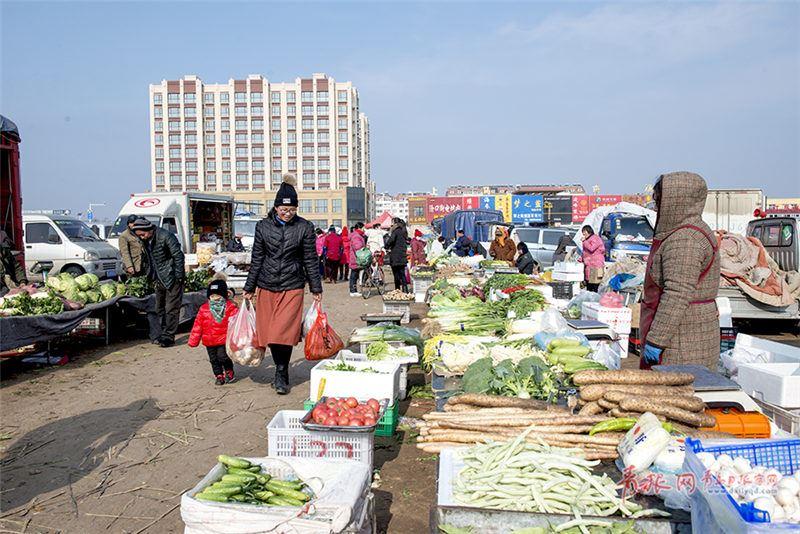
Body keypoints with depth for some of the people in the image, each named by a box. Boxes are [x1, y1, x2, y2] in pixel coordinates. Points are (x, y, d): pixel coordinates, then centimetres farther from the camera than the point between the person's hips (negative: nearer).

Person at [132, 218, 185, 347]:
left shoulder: (166, 237, -18)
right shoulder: (146, 240, 5)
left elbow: (178, 256, -16)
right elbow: (149, 259, 16)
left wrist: (179, 277, -17)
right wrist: (151, 277, 12)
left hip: (172, 279, -8)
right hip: (159, 280, 8)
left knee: (171, 309, -4)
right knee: (159, 309, 13)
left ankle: (168, 337, 3)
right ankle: (160, 335, 22)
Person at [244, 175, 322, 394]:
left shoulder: (304, 227, -3)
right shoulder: (263, 226, 2)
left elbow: (311, 260, 2)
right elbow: (256, 259, 8)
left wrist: (316, 289, 3)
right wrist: (249, 288, 10)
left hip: (292, 287, -2)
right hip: (266, 287, 2)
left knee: (283, 332, -8)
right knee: (269, 332, 6)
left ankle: (281, 375, 11)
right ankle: (281, 370, 26)